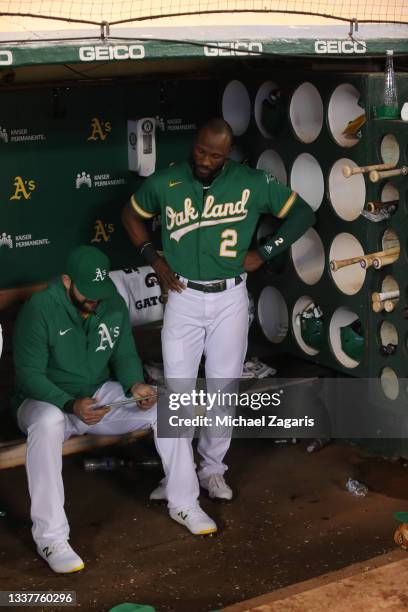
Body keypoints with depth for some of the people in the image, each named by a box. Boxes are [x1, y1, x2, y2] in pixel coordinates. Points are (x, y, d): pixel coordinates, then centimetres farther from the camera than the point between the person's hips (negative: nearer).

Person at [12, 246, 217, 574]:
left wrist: (136, 385, -18)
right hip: (48, 400, -5)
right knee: (48, 422, -41)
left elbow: (125, 356, 5)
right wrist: (72, 405, -37)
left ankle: (184, 504, -1)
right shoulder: (39, 309, -20)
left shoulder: (114, 304, -4)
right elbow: (29, 375, -21)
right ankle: (50, 537, -36)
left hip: (101, 395, 5)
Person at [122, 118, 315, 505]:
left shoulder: (253, 183, -6)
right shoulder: (165, 183, -4)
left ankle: (213, 470, 20)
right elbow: (131, 214, 15)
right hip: (184, 297, 0)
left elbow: (302, 213, 4)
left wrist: (264, 252, -3)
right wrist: (153, 258, 4)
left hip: (230, 299, 0)